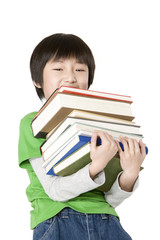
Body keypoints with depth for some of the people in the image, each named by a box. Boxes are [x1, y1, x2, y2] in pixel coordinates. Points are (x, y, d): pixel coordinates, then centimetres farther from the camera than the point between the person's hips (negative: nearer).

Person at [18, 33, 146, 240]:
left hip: (106, 222, 3)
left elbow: (111, 200, 9)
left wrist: (130, 174, -9)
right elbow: (56, 190, -8)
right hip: (57, 221, -3)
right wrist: (97, 166, -21)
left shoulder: (97, 125, 12)